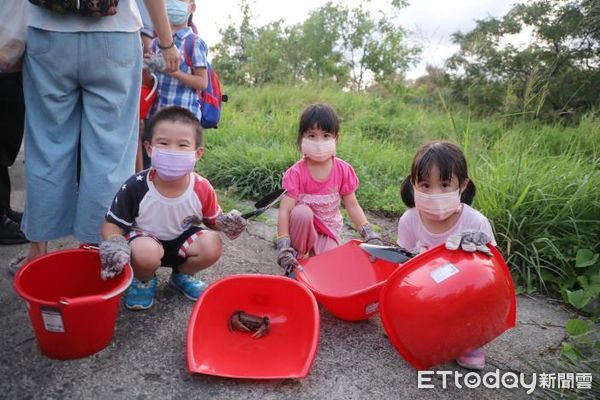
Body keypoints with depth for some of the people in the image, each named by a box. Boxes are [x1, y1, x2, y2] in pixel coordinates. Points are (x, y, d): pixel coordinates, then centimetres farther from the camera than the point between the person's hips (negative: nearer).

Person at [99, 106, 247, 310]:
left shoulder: (202, 188, -19)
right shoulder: (136, 186, -25)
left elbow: (212, 219, -1)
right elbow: (111, 224, -14)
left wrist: (227, 223, -24)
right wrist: (114, 244, -36)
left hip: (182, 241, 3)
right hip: (144, 238, -3)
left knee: (212, 246, -23)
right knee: (146, 252, -36)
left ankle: (182, 275, 12)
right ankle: (143, 281, 4)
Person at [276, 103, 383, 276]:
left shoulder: (343, 170, -9)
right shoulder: (296, 173, -18)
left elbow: (352, 205, -2)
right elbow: (285, 210, -23)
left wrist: (369, 234, -9)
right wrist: (284, 246, -32)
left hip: (328, 230, 2)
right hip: (303, 224, -2)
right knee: (302, 212, -35)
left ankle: (314, 253, 14)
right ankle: (298, 256, -11)